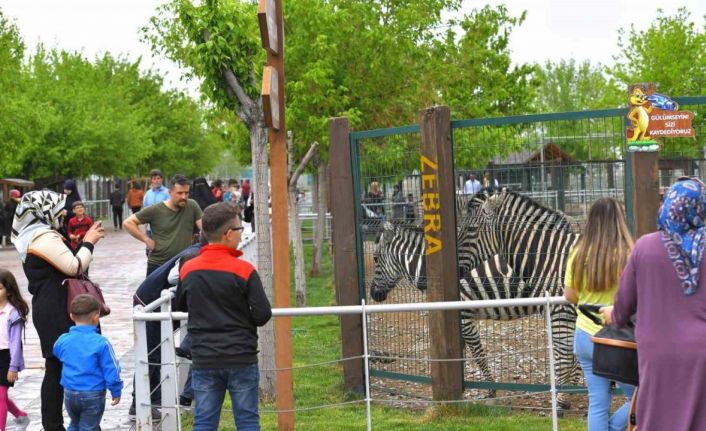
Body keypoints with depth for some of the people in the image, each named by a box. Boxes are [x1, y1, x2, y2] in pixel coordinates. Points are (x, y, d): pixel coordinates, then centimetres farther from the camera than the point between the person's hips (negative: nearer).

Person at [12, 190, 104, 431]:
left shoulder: (33, 237, 16)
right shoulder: (45, 237, -16)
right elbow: (74, 267, -20)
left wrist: (85, 243, 9)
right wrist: (89, 243, -7)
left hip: (48, 309, 10)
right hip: (55, 312, -10)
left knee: (57, 366, 12)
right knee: (58, 367, -6)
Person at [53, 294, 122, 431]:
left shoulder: (63, 340, -3)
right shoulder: (101, 343, -17)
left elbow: (56, 352, 20)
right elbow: (111, 370, -13)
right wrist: (116, 391, 0)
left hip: (69, 394, 4)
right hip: (93, 395, -4)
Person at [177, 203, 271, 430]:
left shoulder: (187, 270, -1)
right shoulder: (244, 270, -13)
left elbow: (180, 305, 15)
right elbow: (263, 314, -11)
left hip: (203, 360, 3)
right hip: (241, 359, -3)